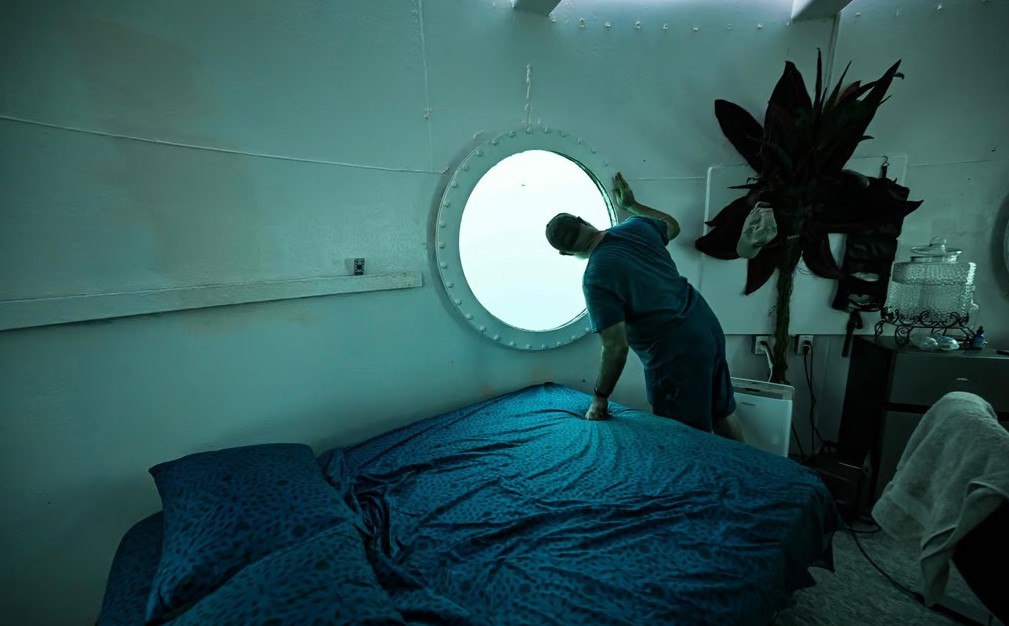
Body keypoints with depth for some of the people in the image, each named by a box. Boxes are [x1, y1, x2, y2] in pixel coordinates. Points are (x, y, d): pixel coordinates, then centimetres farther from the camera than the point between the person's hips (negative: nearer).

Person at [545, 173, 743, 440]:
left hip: (677, 356, -8)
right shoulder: (637, 225, -2)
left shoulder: (595, 278, -20)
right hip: (710, 327, 8)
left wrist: (600, 400, -8)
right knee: (721, 414, 26)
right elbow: (673, 225, 23)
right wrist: (631, 204, 33)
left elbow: (617, 348, -21)